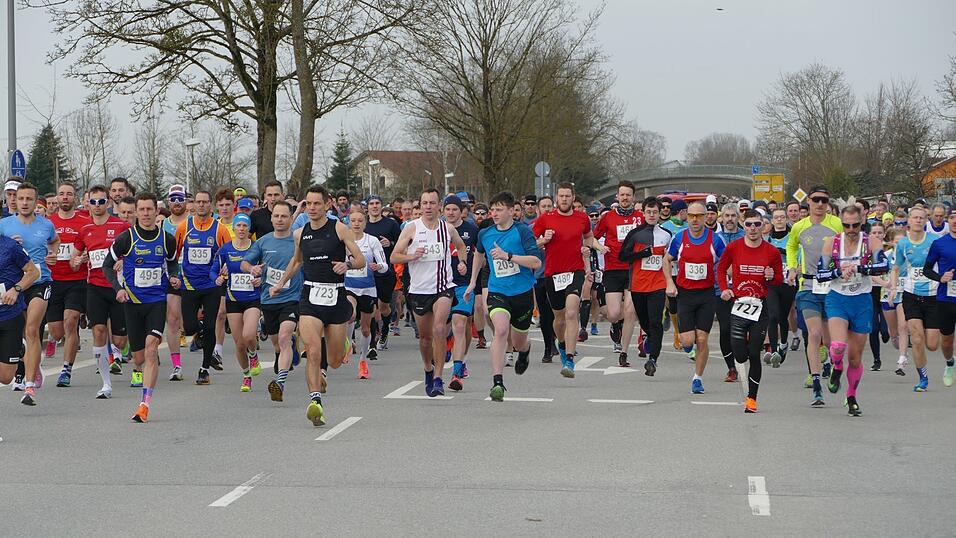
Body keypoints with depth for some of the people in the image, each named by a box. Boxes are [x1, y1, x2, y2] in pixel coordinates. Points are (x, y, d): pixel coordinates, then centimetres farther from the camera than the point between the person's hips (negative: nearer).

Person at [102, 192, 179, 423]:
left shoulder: (166, 239, 2)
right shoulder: (126, 238, -3)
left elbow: (172, 263, 21)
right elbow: (107, 265, 5)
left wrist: (174, 277, 0)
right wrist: (118, 288, -9)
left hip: (157, 300, 0)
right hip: (133, 301, 1)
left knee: (151, 347, -19)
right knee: (139, 357, 4)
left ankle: (145, 404, -21)